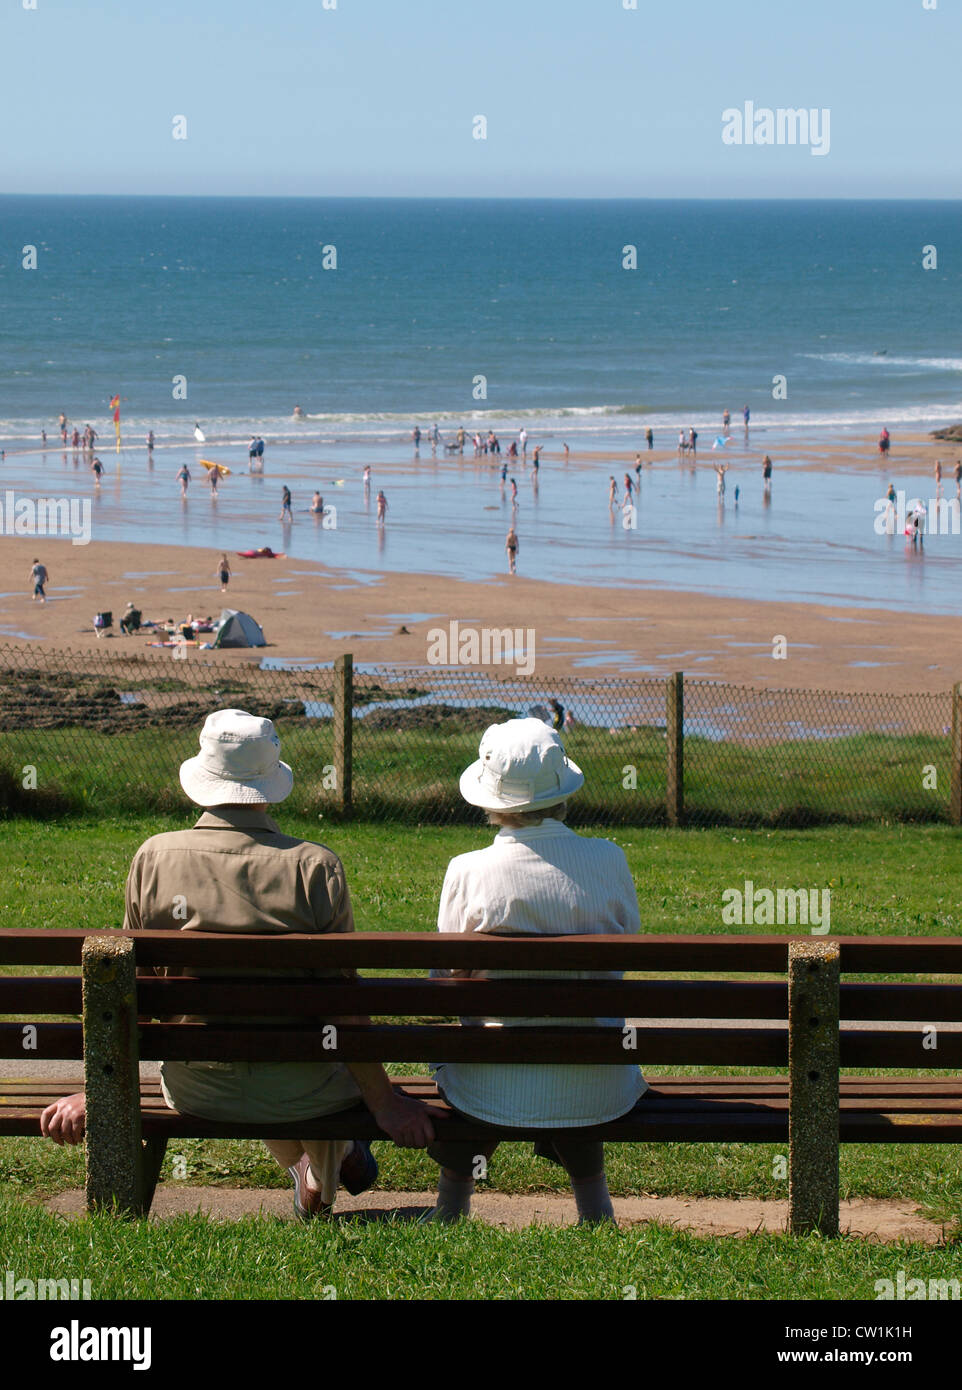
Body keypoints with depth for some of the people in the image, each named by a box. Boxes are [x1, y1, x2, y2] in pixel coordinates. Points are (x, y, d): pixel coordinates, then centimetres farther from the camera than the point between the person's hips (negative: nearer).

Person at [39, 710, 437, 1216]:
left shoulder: (154, 858, -10)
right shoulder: (316, 866, -17)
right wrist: (384, 1103, -1)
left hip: (195, 1092, 3)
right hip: (300, 1094, -2)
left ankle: (295, 1161, 59)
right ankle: (324, 1177, 52)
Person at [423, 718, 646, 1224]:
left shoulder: (468, 873, -16)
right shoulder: (608, 861, -11)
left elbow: (447, 978, -3)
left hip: (493, 1090, -2)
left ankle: (451, 1207, 43)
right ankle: (594, 1209, 46)